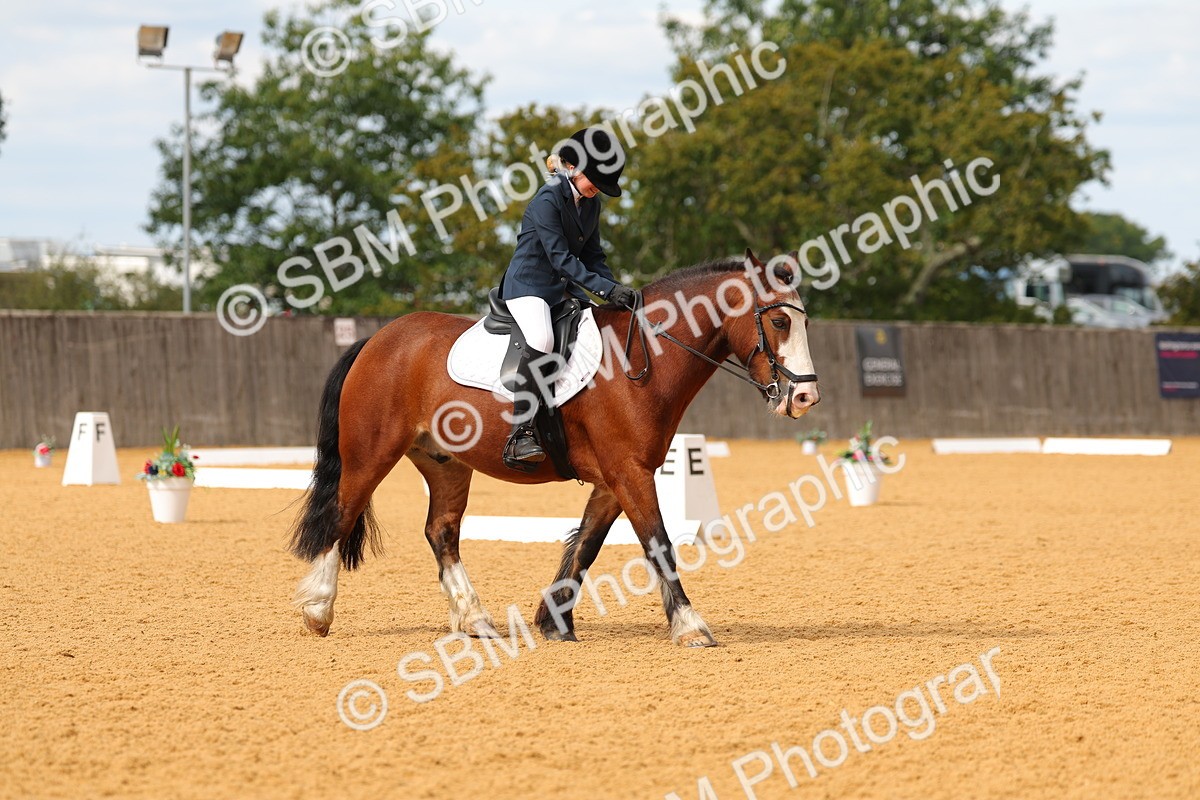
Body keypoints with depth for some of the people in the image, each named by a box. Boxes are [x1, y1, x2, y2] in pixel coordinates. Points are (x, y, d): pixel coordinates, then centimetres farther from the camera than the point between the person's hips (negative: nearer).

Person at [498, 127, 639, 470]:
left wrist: (617, 293, -3)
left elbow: (593, 257, 14)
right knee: (541, 340, -36)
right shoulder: (548, 200, -17)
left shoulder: (590, 205, 9)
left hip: (564, 289, 9)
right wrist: (605, 288, -28)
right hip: (528, 285, -9)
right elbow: (561, 258, -22)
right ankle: (520, 435, -38)